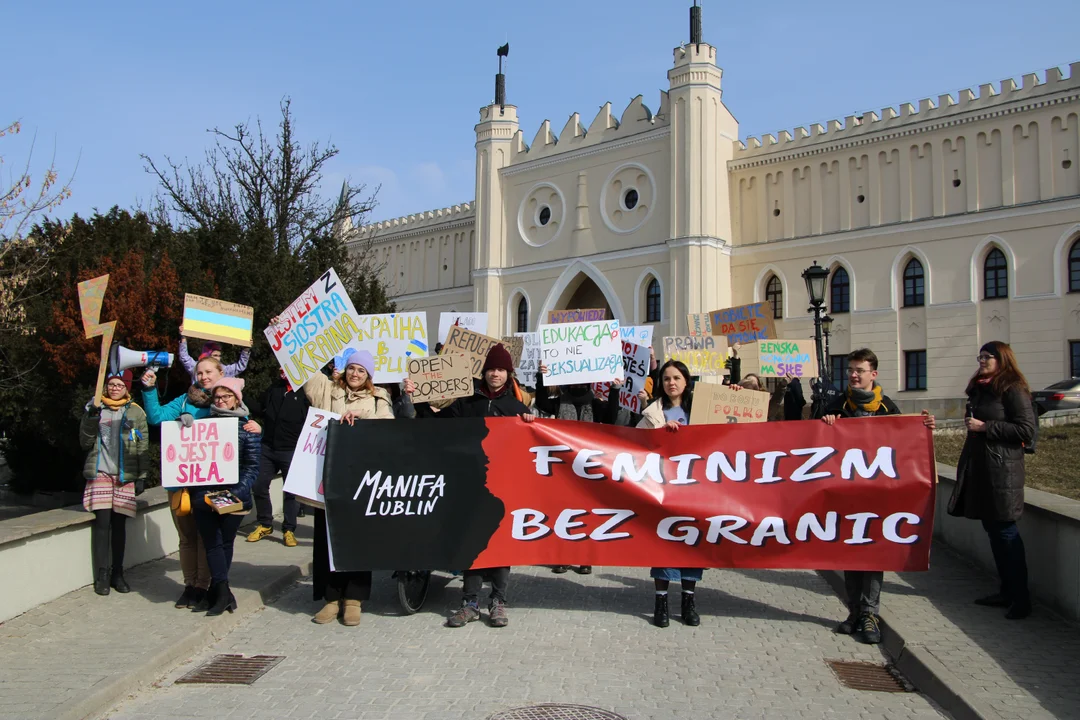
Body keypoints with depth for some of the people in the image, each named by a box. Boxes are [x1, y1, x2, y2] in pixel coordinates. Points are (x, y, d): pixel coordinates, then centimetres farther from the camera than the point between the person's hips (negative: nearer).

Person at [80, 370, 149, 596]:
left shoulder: (136, 412, 5)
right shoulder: (94, 408, 8)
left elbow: (143, 448, 4)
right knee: (102, 522, -7)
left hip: (125, 476, 0)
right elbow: (86, 443, 5)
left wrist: (142, 476, -2)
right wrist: (91, 420, -10)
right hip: (100, 473, 0)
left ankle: (117, 573, 13)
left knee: (119, 524, 3)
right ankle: (102, 574, 2)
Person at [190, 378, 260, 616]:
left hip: (233, 496, -2)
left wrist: (238, 492, -16)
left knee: (225, 544, 8)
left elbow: (252, 466, -3)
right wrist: (184, 422, -4)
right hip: (204, 495, 3)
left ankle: (216, 592, 16)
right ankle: (222, 593, 5)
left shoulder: (246, 427, 1)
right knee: (212, 544, 0)